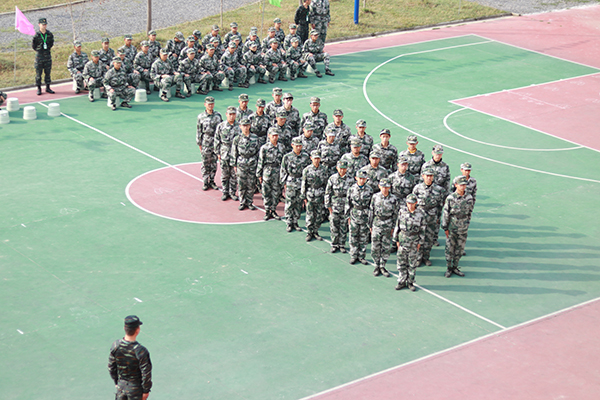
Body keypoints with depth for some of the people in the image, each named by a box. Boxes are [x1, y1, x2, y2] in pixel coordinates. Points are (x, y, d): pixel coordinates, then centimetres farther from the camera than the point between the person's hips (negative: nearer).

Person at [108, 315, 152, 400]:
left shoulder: (115, 345, -13)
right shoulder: (140, 351, -28)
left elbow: (111, 367, 0)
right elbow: (146, 373, -20)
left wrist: (116, 382, 15)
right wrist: (146, 390, -5)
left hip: (121, 385, 5)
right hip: (136, 389, -5)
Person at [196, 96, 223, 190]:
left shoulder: (218, 115, 3)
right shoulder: (201, 117, -3)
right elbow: (198, 131, 1)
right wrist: (199, 143, 0)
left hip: (216, 142, 2)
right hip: (206, 143, -2)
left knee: (214, 163, 8)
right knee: (205, 163, 3)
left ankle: (212, 181, 19)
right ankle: (205, 182, 11)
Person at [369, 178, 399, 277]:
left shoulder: (394, 199, -3)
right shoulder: (375, 197, -1)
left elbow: (395, 214, 2)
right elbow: (371, 212, 5)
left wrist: (393, 227, -1)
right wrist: (370, 225, 5)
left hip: (388, 227, 0)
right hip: (376, 225, 0)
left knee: (386, 248, 6)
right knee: (375, 247, 2)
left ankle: (382, 266, 19)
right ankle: (377, 266, 17)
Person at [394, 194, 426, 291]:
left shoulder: (420, 214, -4)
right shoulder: (402, 211, -1)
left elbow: (422, 229, 2)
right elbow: (397, 226, 6)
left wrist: (420, 242, 0)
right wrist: (397, 239, 4)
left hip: (414, 241, -1)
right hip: (403, 239, 1)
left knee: (412, 263, 5)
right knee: (401, 262, 5)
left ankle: (410, 282, 16)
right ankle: (401, 282, 15)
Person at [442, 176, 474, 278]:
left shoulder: (469, 198, -1)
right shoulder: (450, 198, -11)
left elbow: (469, 213, 10)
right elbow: (445, 214, -6)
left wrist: (467, 224, 11)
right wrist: (445, 228, -5)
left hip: (463, 229, 3)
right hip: (452, 228, -3)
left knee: (459, 249, 10)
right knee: (449, 249, 5)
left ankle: (455, 267, 24)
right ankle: (448, 269, 17)